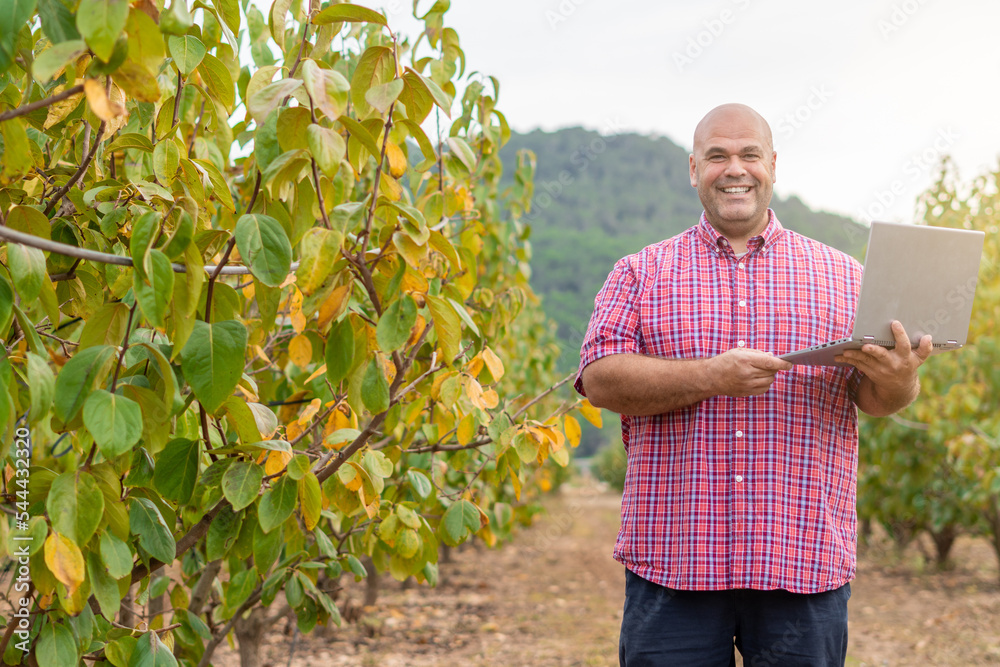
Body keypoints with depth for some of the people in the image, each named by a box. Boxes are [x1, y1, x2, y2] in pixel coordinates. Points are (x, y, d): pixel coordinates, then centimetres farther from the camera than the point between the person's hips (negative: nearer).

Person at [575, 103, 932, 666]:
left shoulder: (842, 275, 13)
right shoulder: (642, 273, 10)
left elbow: (877, 398, 9)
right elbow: (600, 379, -3)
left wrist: (897, 380, -16)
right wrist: (711, 377, -17)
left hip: (805, 562, 1)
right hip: (673, 558, -1)